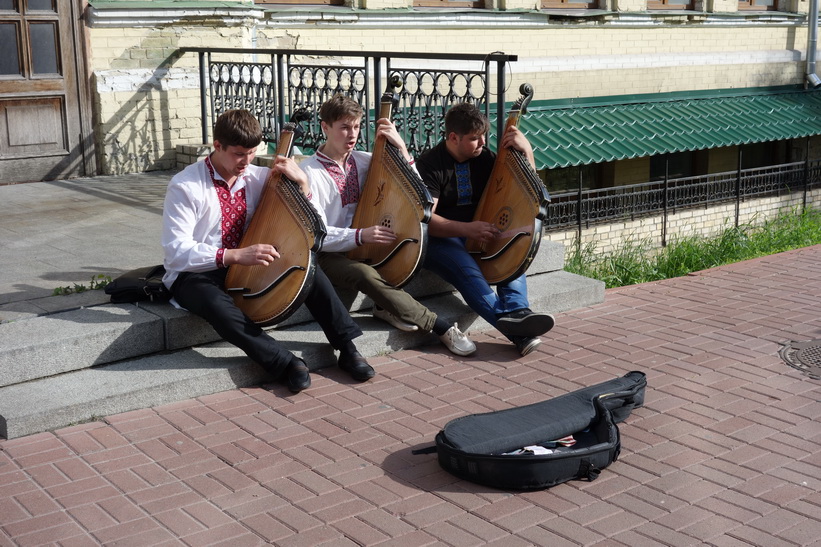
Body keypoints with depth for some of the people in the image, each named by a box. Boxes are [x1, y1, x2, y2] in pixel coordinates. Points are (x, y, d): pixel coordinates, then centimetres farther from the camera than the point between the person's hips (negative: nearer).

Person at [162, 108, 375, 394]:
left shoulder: (258, 177, 1)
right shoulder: (185, 186, -15)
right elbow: (176, 250, -22)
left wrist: (301, 181, -14)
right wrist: (236, 255, -33)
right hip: (196, 274, -5)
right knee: (216, 303, -39)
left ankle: (347, 347, -12)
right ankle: (286, 363, -31)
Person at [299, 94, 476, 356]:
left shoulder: (362, 161, 5)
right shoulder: (309, 171, -11)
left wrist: (400, 147, -12)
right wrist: (360, 235, -32)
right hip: (326, 256, -6)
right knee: (365, 273, -35)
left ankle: (387, 306, -10)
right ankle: (440, 326, -29)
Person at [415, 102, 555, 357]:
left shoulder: (483, 158, 6)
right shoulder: (430, 165, -11)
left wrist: (526, 150, -8)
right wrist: (466, 229, -31)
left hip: (476, 233, 7)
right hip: (438, 239, -7)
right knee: (467, 268, -36)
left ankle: (518, 310, -44)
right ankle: (517, 332, -52)